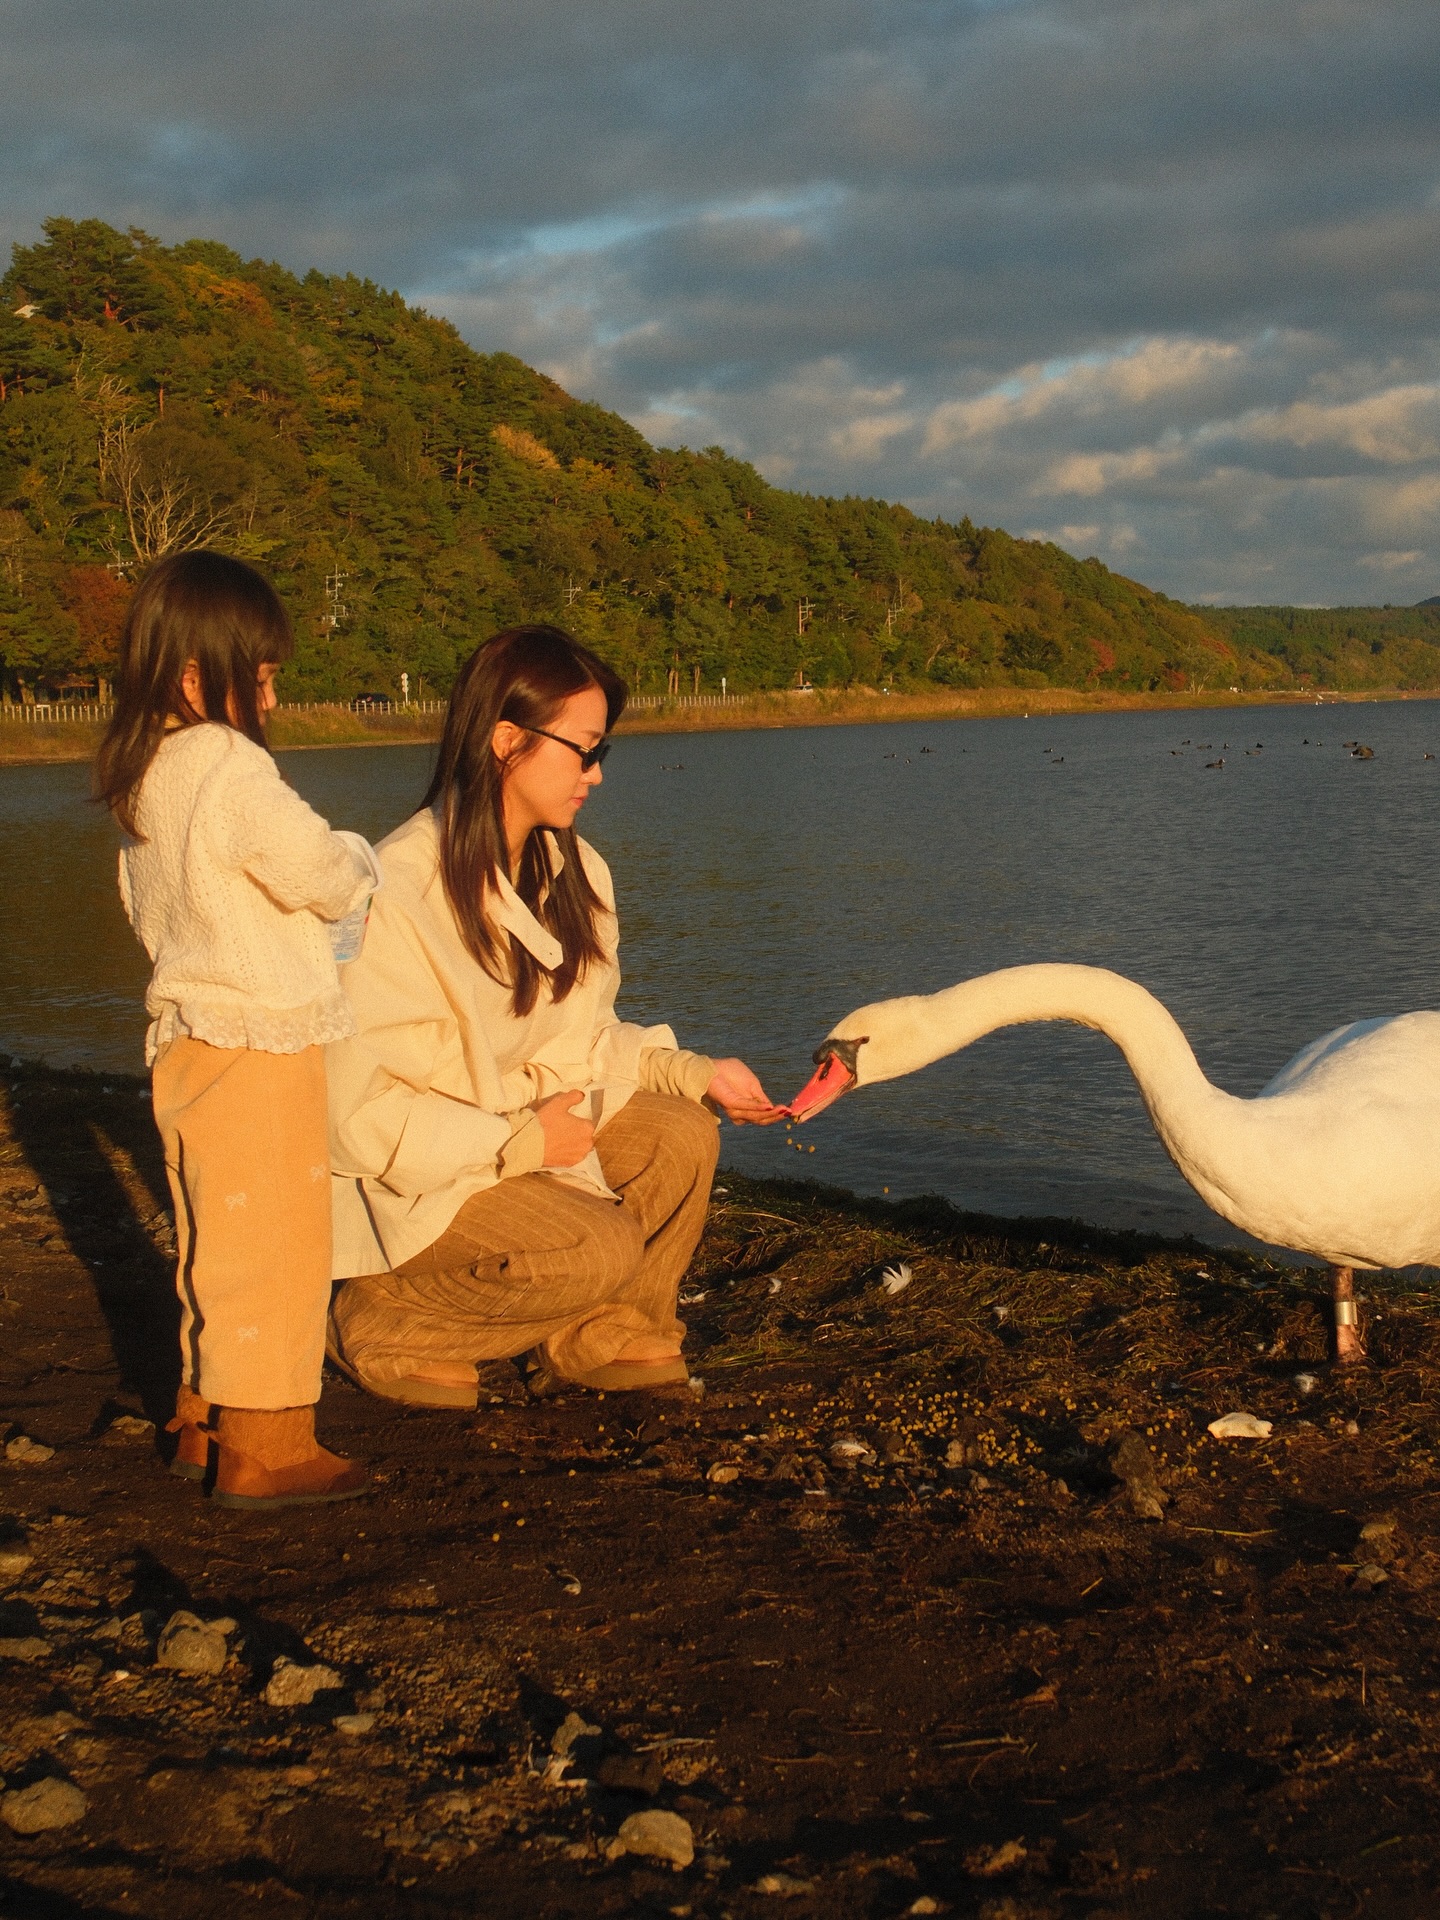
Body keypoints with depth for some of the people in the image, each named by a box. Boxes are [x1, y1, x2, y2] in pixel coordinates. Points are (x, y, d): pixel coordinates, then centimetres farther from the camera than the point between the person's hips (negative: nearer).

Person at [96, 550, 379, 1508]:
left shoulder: (142, 781, 9)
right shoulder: (231, 768, -19)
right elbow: (324, 876, -18)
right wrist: (360, 860, 2)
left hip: (186, 1034, 9)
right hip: (260, 1044, -9)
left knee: (216, 1243, 18)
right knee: (272, 1243, -1)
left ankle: (204, 1425, 28)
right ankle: (266, 1449, 6)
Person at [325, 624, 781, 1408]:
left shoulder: (573, 872, 0)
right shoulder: (401, 892, -26)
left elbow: (581, 1040, 8)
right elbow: (355, 1108, -24)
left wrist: (694, 1073, -7)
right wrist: (518, 1142, -25)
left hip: (523, 1124, 8)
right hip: (403, 1178, -8)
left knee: (681, 1136, -11)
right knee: (601, 1247, -24)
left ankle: (599, 1336, 8)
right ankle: (384, 1321, -3)